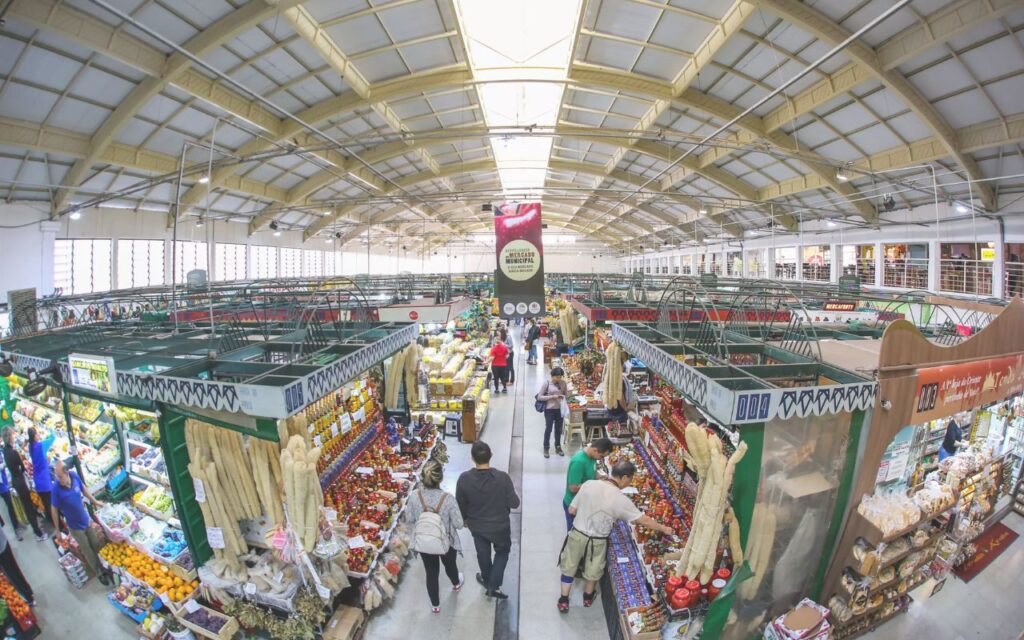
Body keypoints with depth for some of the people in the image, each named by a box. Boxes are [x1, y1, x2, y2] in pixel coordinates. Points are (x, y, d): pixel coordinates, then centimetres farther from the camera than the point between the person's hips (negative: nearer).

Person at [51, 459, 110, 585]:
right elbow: (54, 510, -15)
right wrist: (58, 531, -6)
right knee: (89, 552, 13)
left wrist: (95, 501, 16)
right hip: (75, 526, -3)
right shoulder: (56, 489, -30)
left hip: (86, 520, 3)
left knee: (97, 545, 20)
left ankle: (103, 566, 44)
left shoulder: (75, 476, -20)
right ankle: (99, 573, 34)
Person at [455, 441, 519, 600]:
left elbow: (460, 504, -9)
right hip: (500, 525, -2)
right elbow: (514, 503, -18)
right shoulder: (502, 477, -29)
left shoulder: (464, 479, -24)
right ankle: (494, 585, 26)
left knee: (483, 553, 28)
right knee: (502, 551, 27)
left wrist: (465, 519, 11)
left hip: (477, 526, 2)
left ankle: (487, 579, 51)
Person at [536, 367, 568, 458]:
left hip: (560, 409, 4)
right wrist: (552, 396, -19)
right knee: (548, 429, 5)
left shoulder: (563, 383, 1)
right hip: (549, 410, -4)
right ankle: (546, 449, 20)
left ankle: (558, 447, 32)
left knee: (558, 429, 15)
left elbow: (566, 394, 13)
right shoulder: (546, 384, -11)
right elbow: (539, 397, -11)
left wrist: (564, 396, -11)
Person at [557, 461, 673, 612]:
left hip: (577, 534, 2)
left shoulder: (588, 484, -15)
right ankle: (588, 597, 50)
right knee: (593, 572, 26)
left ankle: (563, 601, 38)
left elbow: (572, 510, -6)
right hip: (597, 542, -2)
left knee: (569, 567, 23)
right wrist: (663, 528, 5)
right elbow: (644, 520, -11)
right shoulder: (621, 499, -22)